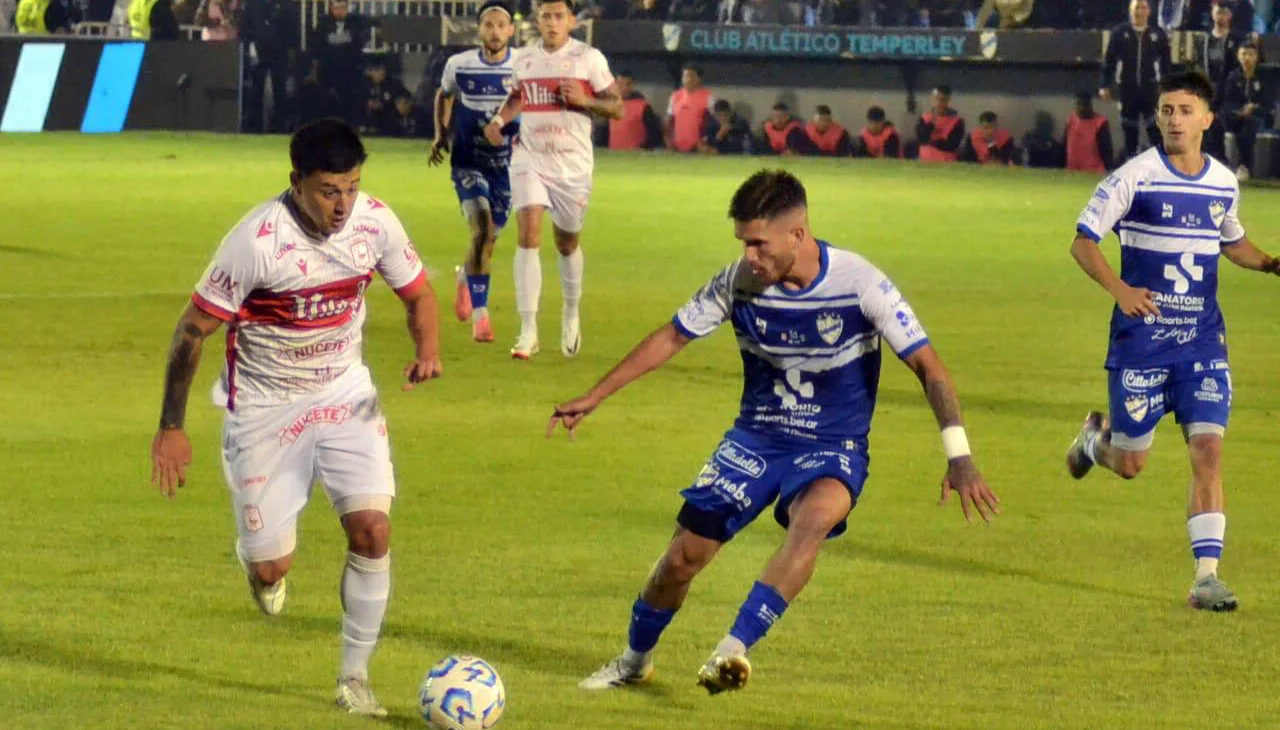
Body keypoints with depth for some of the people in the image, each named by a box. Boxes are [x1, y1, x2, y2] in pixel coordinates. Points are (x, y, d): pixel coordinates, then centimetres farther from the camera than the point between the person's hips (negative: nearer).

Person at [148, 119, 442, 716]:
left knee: (371, 528, -14)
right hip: (264, 409, -3)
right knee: (271, 570, -2)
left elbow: (417, 294, 6)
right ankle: (259, 556, 39)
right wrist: (170, 429, -13)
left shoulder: (375, 222, -12)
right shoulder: (258, 240, -24)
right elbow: (193, 329, -15)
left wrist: (427, 350, -16)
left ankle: (354, 676, 2)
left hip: (346, 396, 3)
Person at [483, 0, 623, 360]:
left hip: (573, 165, -1)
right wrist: (500, 118, 5)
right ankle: (528, 331, -15)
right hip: (530, 160, 1)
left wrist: (584, 100, -19)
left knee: (567, 244, 13)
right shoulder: (525, 58, 5)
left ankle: (571, 314, 41)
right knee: (528, 236, -15)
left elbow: (617, 108, -2)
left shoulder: (589, 59, -5)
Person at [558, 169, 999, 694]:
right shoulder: (739, 283, -8)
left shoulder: (860, 284, -17)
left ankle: (735, 648, -39)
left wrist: (958, 456, -24)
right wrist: (592, 399, 6)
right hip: (756, 438, 3)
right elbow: (671, 339, 5)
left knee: (816, 513, -37)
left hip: (833, 448, -3)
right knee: (684, 554, -5)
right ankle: (634, 660, 24)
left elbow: (927, 366, -15)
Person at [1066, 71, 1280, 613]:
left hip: (1202, 339, 3)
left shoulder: (1224, 183, 6)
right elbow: (1083, 241, -7)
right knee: (1130, 464, 4)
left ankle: (1207, 575, -7)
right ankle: (1096, 437, 41)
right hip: (1141, 338, -3)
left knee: (1208, 450, -10)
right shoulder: (1135, 177, -9)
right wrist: (1119, 289, -25)